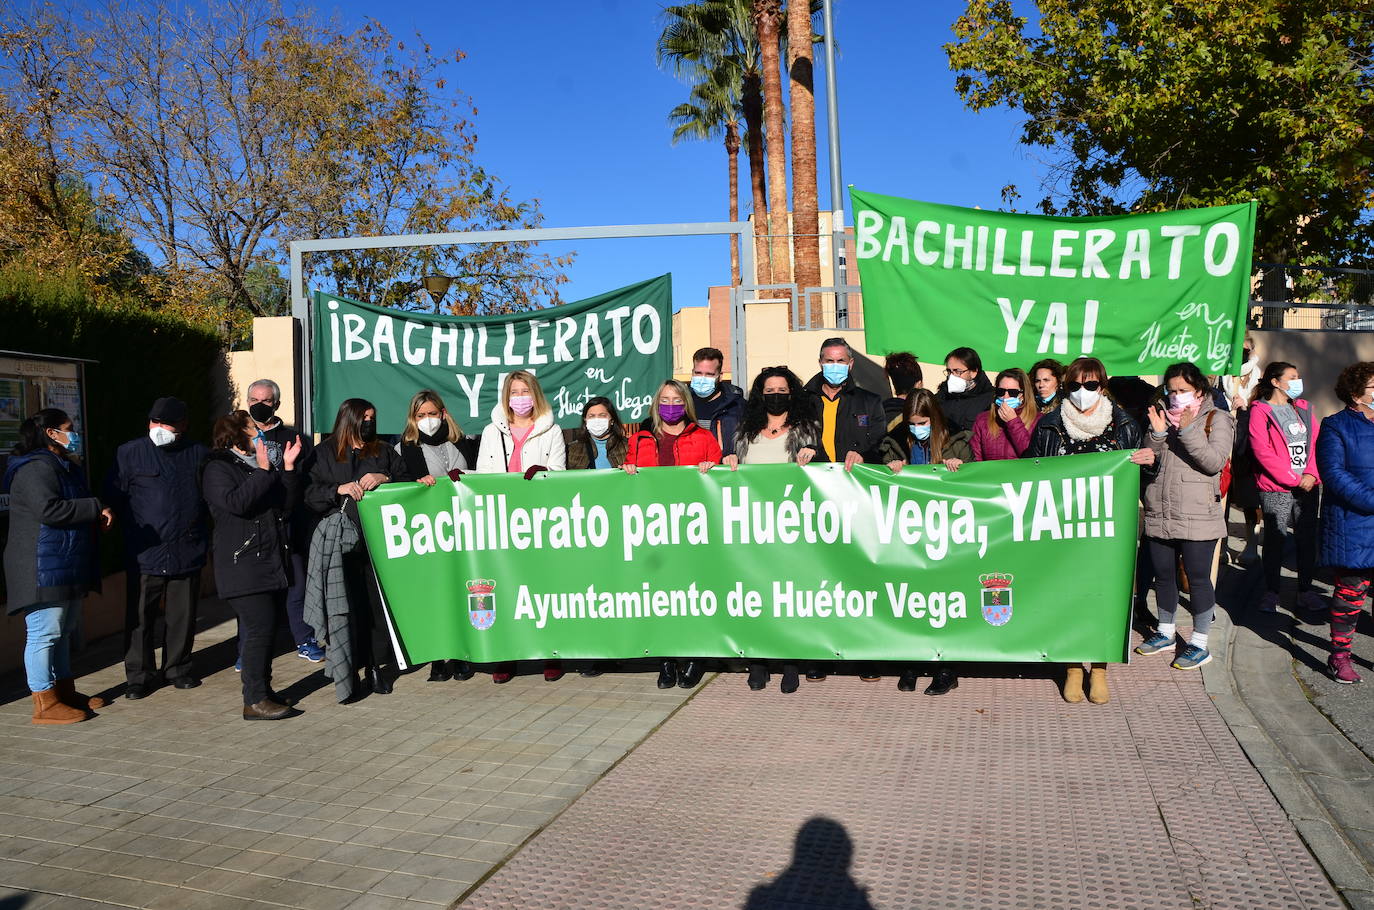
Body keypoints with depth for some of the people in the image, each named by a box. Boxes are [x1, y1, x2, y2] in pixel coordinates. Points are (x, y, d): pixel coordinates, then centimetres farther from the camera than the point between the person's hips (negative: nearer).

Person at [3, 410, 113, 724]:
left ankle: (66, 691, 28)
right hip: (44, 569, -11)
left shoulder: (66, 467, 19)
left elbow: (74, 508, 28)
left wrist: (98, 516, 7)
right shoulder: (36, 468, -15)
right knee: (45, 633, -6)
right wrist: (96, 509, -21)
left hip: (67, 567, 11)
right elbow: (49, 509, -28)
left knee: (64, 631, 17)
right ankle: (45, 704, 0)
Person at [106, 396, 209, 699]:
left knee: (183, 616, 9)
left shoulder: (199, 454, 7)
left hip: (188, 552, 2)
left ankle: (178, 668, 24)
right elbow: (114, 497, 3)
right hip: (145, 553, -2)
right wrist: (135, 529, 1)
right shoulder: (130, 453, 1)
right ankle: (140, 675, 14)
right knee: (140, 617, 2)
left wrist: (198, 528, 7)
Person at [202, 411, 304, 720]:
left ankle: (262, 689, 21)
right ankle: (254, 701, -3)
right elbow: (235, 502, -22)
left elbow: (287, 504, 10)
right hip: (244, 565, -8)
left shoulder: (263, 464, 19)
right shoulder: (217, 468, -4)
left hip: (274, 562, 8)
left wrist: (288, 468, 1)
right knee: (260, 630, -11)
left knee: (268, 630, 10)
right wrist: (263, 471, -18)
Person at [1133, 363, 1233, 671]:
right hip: (1159, 513, 5)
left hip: (1197, 517, -5)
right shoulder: (1164, 415, 13)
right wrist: (1157, 432, -7)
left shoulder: (1217, 419, -1)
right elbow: (1149, 459, 9)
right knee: (1163, 574, 14)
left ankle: (1199, 643, 11)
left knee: (1198, 577, 0)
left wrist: (1189, 431, -22)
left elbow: (1214, 461, -15)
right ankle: (1165, 632, 31)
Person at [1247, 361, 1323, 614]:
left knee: (1307, 539, 9)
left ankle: (1306, 591, 19)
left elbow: (1316, 442, 10)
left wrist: (1312, 474, -6)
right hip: (1276, 489, -5)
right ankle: (1271, 592, 11)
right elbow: (1262, 451, -12)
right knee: (1275, 539, 0)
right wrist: (1293, 479, -13)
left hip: (1308, 486, 5)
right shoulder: (1260, 410, -4)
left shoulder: (1303, 408, 14)